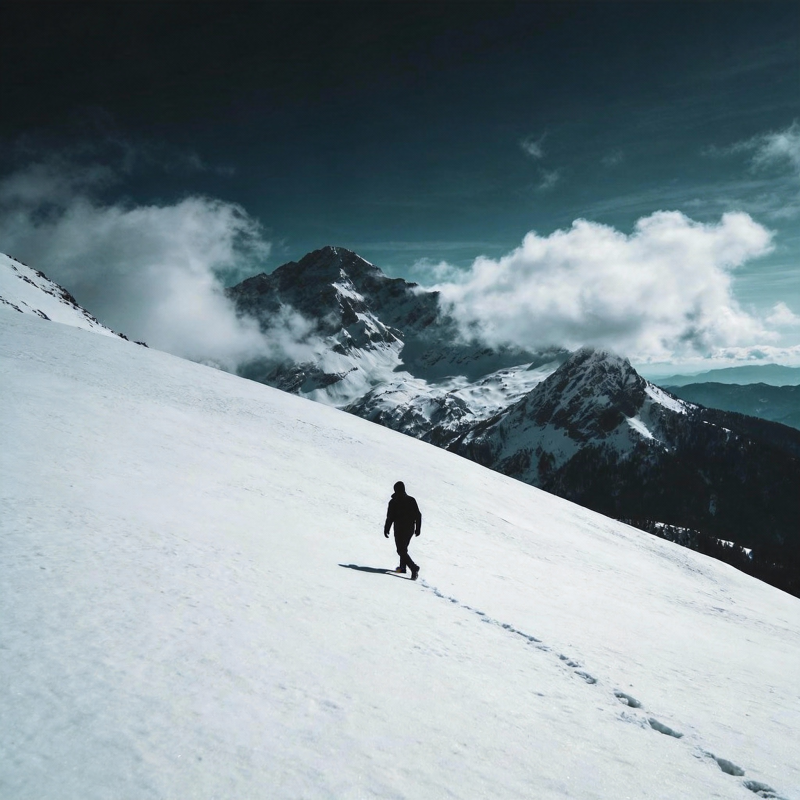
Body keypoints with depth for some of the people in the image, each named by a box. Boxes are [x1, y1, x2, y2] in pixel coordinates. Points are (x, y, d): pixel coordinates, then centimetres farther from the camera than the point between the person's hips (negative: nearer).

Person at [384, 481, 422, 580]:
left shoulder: (393, 502, -10)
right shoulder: (411, 500, 3)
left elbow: (390, 517, -10)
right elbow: (418, 515, 4)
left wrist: (386, 529, 2)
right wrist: (418, 528, 13)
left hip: (400, 530, -5)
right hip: (410, 529, 6)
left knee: (401, 550, -3)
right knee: (404, 548, 25)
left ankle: (414, 568, -20)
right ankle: (402, 567, 31)